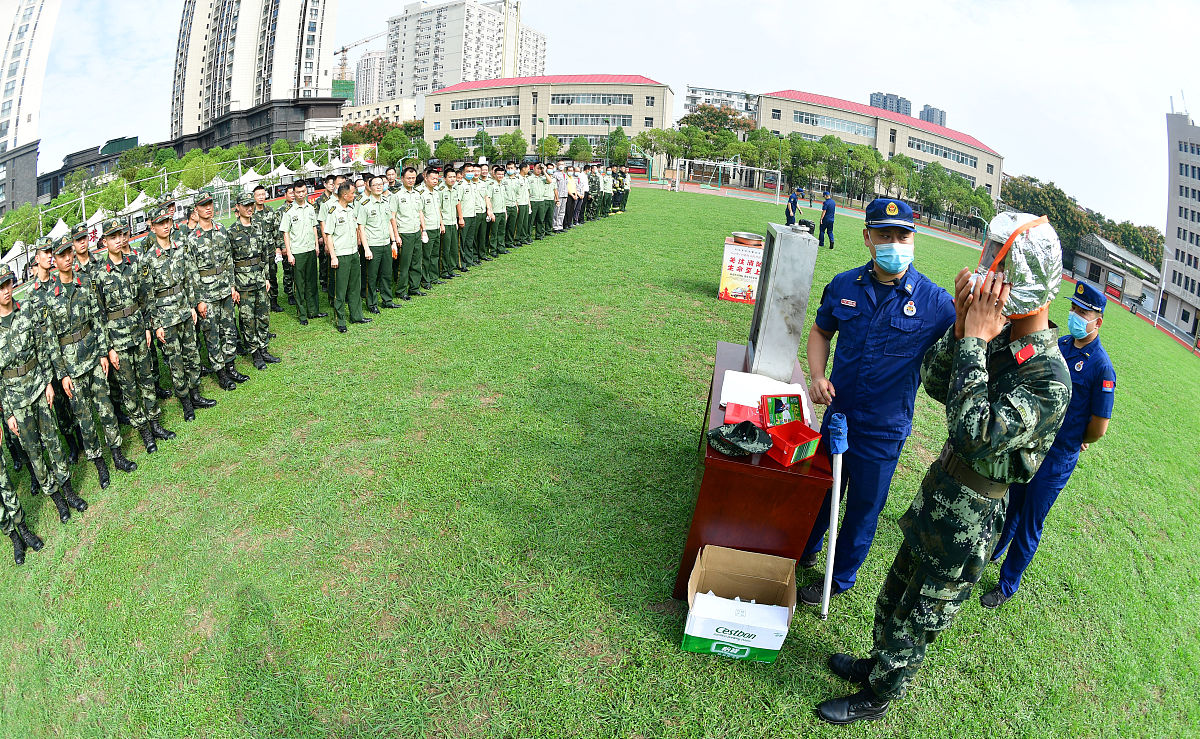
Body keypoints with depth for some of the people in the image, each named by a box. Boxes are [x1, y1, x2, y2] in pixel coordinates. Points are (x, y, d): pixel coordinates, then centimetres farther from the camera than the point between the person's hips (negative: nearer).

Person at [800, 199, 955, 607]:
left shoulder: (935, 301, -13)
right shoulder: (844, 285, -5)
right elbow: (821, 331, 10)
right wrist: (817, 375, -6)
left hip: (883, 433, -3)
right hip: (837, 417, 3)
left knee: (862, 510, 15)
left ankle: (841, 577, 40)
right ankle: (806, 550, 51)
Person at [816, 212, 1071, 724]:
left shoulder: (1049, 378, -26)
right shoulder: (1001, 340, -2)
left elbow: (974, 436, -34)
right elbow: (934, 383, 2)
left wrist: (974, 341, -31)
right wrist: (961, 329, -15)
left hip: (966, 520, -7)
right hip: (938, 493, 7)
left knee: (915, 619, 14)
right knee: (894, 596, 26)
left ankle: (875, 699, 37)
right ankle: (876, 665, 50)